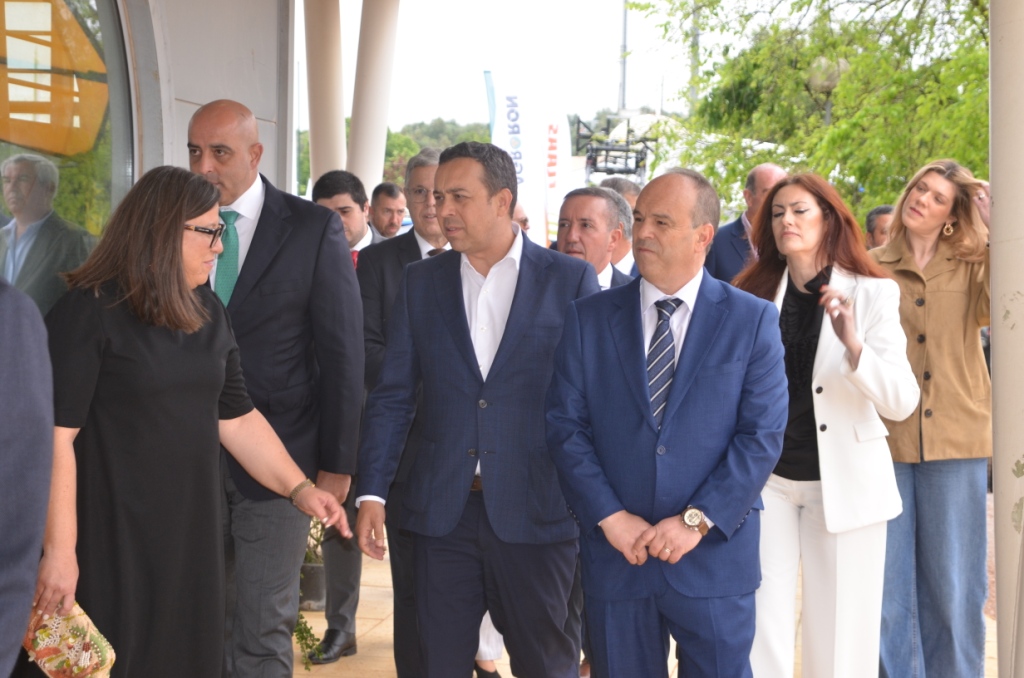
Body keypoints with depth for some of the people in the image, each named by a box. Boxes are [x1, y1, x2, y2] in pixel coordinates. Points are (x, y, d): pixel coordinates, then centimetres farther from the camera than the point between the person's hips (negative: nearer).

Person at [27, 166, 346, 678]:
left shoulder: (206, 313, 9)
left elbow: (237, 418, 12)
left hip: (191, 535, 6)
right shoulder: (88, 313, -11)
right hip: (113, 543, -6)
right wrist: (59, 551, -17)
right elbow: (54, 436, -15)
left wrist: (300, 489, 3)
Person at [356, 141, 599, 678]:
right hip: (443, 510, 3)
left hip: (535, 512, -2)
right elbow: (392, 396, 8)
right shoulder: (420, 281, 8)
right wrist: (371, 492, 0)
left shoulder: (570, 280, -1)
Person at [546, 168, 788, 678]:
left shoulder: (753, 321, 0)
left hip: (716, 555, -1)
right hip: (614, 556, 1)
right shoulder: (588, 318, 4)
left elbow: (762, 435, -5)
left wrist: (698, 520, -13)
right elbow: (565, 426, -1)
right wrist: (610, 517, -10)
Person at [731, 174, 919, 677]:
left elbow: (902, 403, -15)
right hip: (768, 479, 2)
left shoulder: (872, 294, -5)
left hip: (843, 482, -1)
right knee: (761, 634, 1)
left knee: (839, 635, 6)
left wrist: (854, 345, -30)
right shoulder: (753, 295, 2)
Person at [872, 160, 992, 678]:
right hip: (886, 438, 0)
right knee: (889, 582, 6)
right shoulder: (874, 268, 6)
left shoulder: (971, 266, 7)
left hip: (955, 440, 0)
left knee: (954, 583, 7)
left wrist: (996, 229, -11)